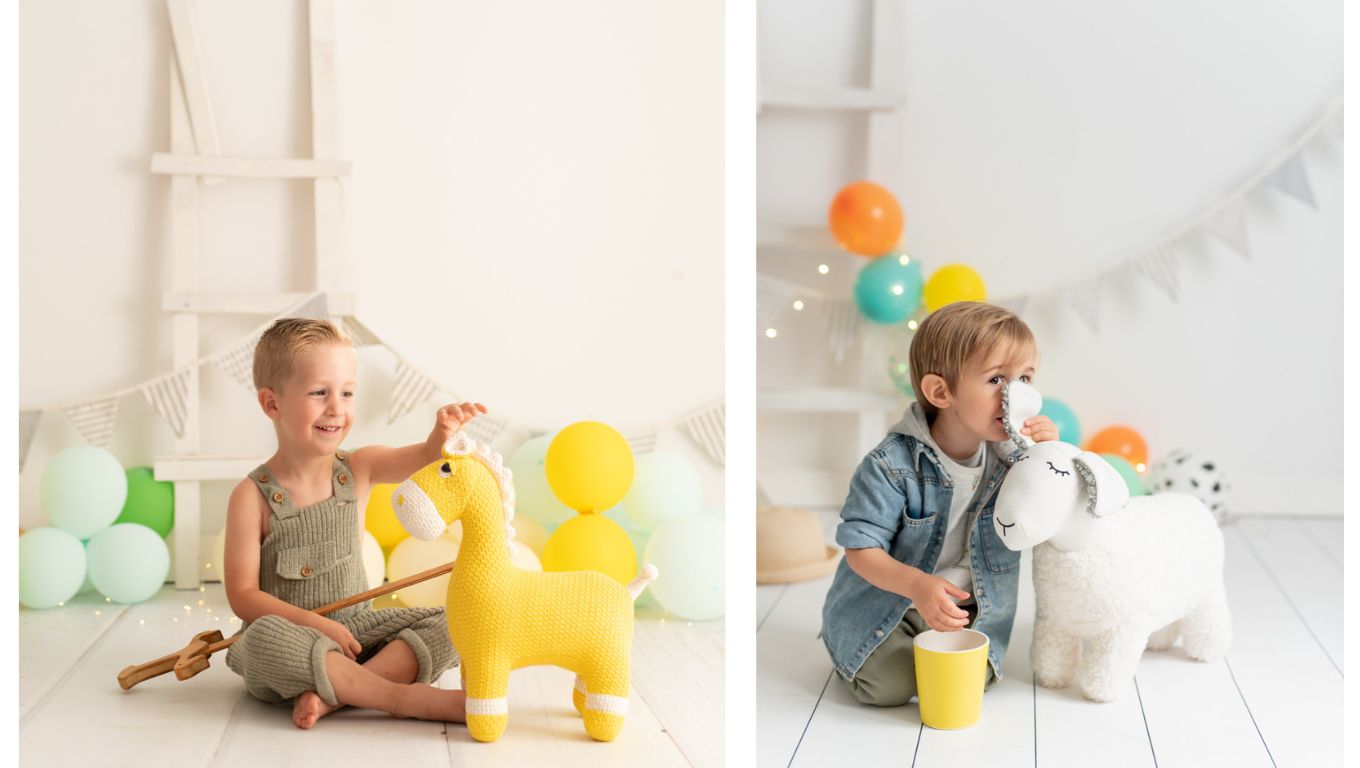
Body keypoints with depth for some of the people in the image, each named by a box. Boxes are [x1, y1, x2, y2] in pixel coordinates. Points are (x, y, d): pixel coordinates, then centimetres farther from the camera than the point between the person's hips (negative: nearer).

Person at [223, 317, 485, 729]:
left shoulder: (358, 469, 1)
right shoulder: (252, 496, -10)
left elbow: (425, 458, -14)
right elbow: (243, 595, -12)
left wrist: (444, 432, -37)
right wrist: (318, 625, -21)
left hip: (358, 628, 5)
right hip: (293, 637, -4)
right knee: (264, 636, -37)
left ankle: (336, 690, -28)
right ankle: (403, 697, -31)